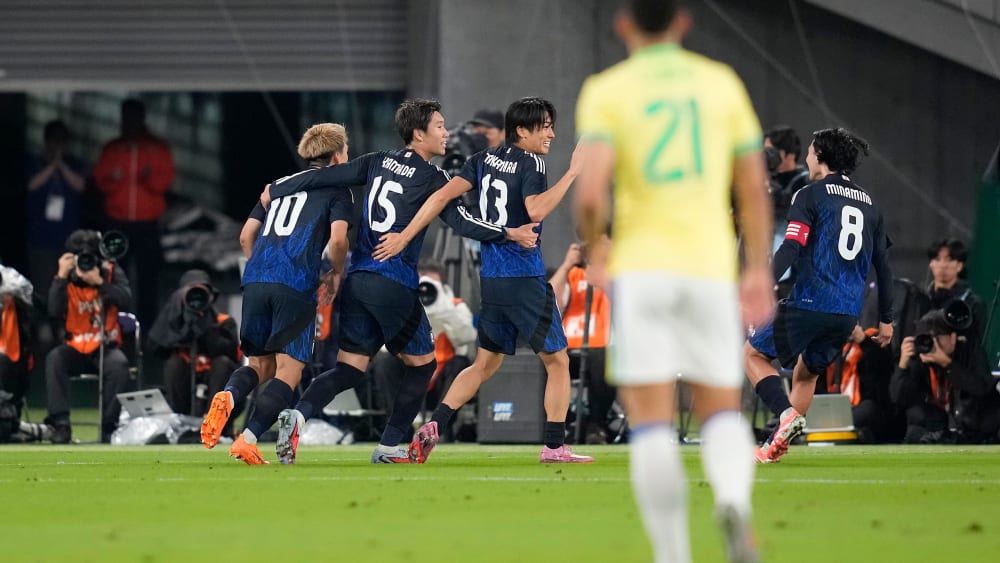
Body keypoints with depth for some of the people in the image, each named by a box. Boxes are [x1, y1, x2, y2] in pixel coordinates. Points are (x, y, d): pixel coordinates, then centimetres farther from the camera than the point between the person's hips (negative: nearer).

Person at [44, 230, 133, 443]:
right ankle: (60, 423, -31)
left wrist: (99, 282, -27)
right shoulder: (66, 280, 0)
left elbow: (126, 300, -18)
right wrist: (61, 277, -22)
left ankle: (109, 425, -25)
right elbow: (54, 311, -16)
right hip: (75, 349, 1)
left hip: (106, 347, -1)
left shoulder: (112, 273, 0)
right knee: (54, 358, -31)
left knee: (119, 363, -34)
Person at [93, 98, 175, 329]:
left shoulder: (157, 148, 7)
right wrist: (111, 180, -16)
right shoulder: (112, 149, 11)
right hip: (118, 223, 1)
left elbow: (166, 180, 0)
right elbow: (99, 178, 6)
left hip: (147, 224, -1)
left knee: (148, 274, -4)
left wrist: (150, 178, -21)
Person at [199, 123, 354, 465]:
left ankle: (227, 397, -17)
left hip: (255, 280, 5)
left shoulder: (279, 186, 28)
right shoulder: (336, 189, 11)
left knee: (261, 365, 16)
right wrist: (335, 273, 13)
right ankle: (247, 440, -18)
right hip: (296, 284, -5)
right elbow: (338, 238, -4)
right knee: (288, 370, -2)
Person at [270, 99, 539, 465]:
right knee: (422, 363, 13)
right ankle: (388, 446, 10)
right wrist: (510, 235, -6)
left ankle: (299, 413, -21)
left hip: (357, 279, 6)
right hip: (395, 284, -6)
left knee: (350, 368, 6)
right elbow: (461, 223, -12)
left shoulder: (378, 162, 11)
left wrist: (274, 191, 18)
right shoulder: (430, 178, -5)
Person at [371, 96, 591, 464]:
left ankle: (433, 428, 2)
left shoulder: (485, 159, 10)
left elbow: (444, 195, 1)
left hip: (491, 279, 7)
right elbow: (536, 211, -27)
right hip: (525, 278, -7)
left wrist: (405, 236, 0)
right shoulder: (529, 163, -10)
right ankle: (554, 447, 1)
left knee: (485, 364, 16)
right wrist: (571, 175, -23)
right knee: (557, 361, 4)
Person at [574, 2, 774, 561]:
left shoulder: (605, 91, 0)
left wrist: (593, 250, 6)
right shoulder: (722, 83, 8)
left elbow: (591, 193, -13)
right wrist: (759, 269, 15)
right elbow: (755, 186, 7)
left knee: (651, 421, 0)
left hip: (640, 269, -2)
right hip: (710, 266, 2)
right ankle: (734, 501, -24)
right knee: (722, 412, 8)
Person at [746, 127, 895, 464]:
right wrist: (885, 320, 22)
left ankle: (787, 414, -13)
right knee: (806, 373, 23)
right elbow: (883, 265, 16)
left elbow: (790, 250, -15)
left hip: (810, 303, -6)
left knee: (753, 354, 9)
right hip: (849, 313, 6)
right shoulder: (869, 205, 16)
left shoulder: (810, 196, -3)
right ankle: (776, 446, 18)